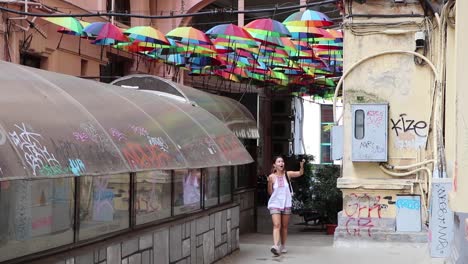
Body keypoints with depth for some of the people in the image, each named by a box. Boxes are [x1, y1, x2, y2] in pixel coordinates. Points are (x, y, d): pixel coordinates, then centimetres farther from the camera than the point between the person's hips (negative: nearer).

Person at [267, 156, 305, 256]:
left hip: (286, 204, 2)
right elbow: (270, 192, 0)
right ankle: (275, 246, -25)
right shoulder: (272, 177, -5)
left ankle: (283, 246, 23)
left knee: (284, 226, 10)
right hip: (275, 204, -2)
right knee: (277, 225, -15)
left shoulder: (287, 174, 0)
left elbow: (300, 173, -8)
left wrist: (302, 165, -26)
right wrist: (269, 182, -17)